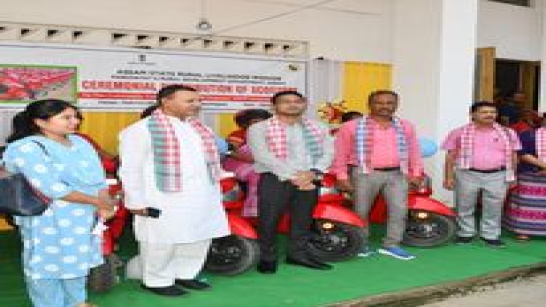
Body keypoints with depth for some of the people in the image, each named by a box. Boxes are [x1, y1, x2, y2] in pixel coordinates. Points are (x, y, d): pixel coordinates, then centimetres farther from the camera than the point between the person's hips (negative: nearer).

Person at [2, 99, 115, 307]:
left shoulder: (80, 143, 5)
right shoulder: (25, 148, -16)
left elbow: (98, 176, 5)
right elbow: (51, 188, -23)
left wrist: (103, 206, -13)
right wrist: (97, 201, -18)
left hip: (83, 217, 7)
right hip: (48, 220, -7)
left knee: (77, 259, 19)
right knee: (49, 263, 4)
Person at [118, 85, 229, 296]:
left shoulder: (200, 128, 14)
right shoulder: (141, 130, -9)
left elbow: (211, 161, 20)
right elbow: (130, 169, -9)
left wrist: (215, 192, 18)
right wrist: (137, 202, -12)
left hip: (203, 199, 7)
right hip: (164, 202, -7)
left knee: (199, 240, 14)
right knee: (163, 243, 1)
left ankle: (185, 275, 32)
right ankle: (157, 281, 20)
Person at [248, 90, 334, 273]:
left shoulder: (318, 128, 12)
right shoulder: (259, 128, -2)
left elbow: (327, 152, 6)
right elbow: (262, 156, -12)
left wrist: (312, 173, -12)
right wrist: (292, 176, -16)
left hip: (309, 180, 4)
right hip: (274, 179, -4)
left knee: (303, 220, 9)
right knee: (268, 220, -4)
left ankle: (298, 254, 22)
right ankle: (267, 258, 9)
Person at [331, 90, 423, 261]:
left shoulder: (405, 127, 10)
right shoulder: (352, 127, -1)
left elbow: (413, 151, 14)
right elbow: (341, 153, -2)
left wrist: (416, 173, 8)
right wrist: (342, 176, -6)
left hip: (397, 174, 3)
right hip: (365, 174, -2)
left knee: (399, 209, -5)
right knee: (361, 211, 3)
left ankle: (391, 245, 4)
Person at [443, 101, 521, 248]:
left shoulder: (507, 133, 6)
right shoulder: (459, 133, 1)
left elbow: (512, 156, 12)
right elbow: (450, 156, 2)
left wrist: (512, 177, 9)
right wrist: (449, 177, -3)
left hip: (497, 176, 1)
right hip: (468, 175, -1)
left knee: (493, 209, 5)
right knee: (464, 207, 7)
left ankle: (491, 235, 19)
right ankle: (466, 233, 23)